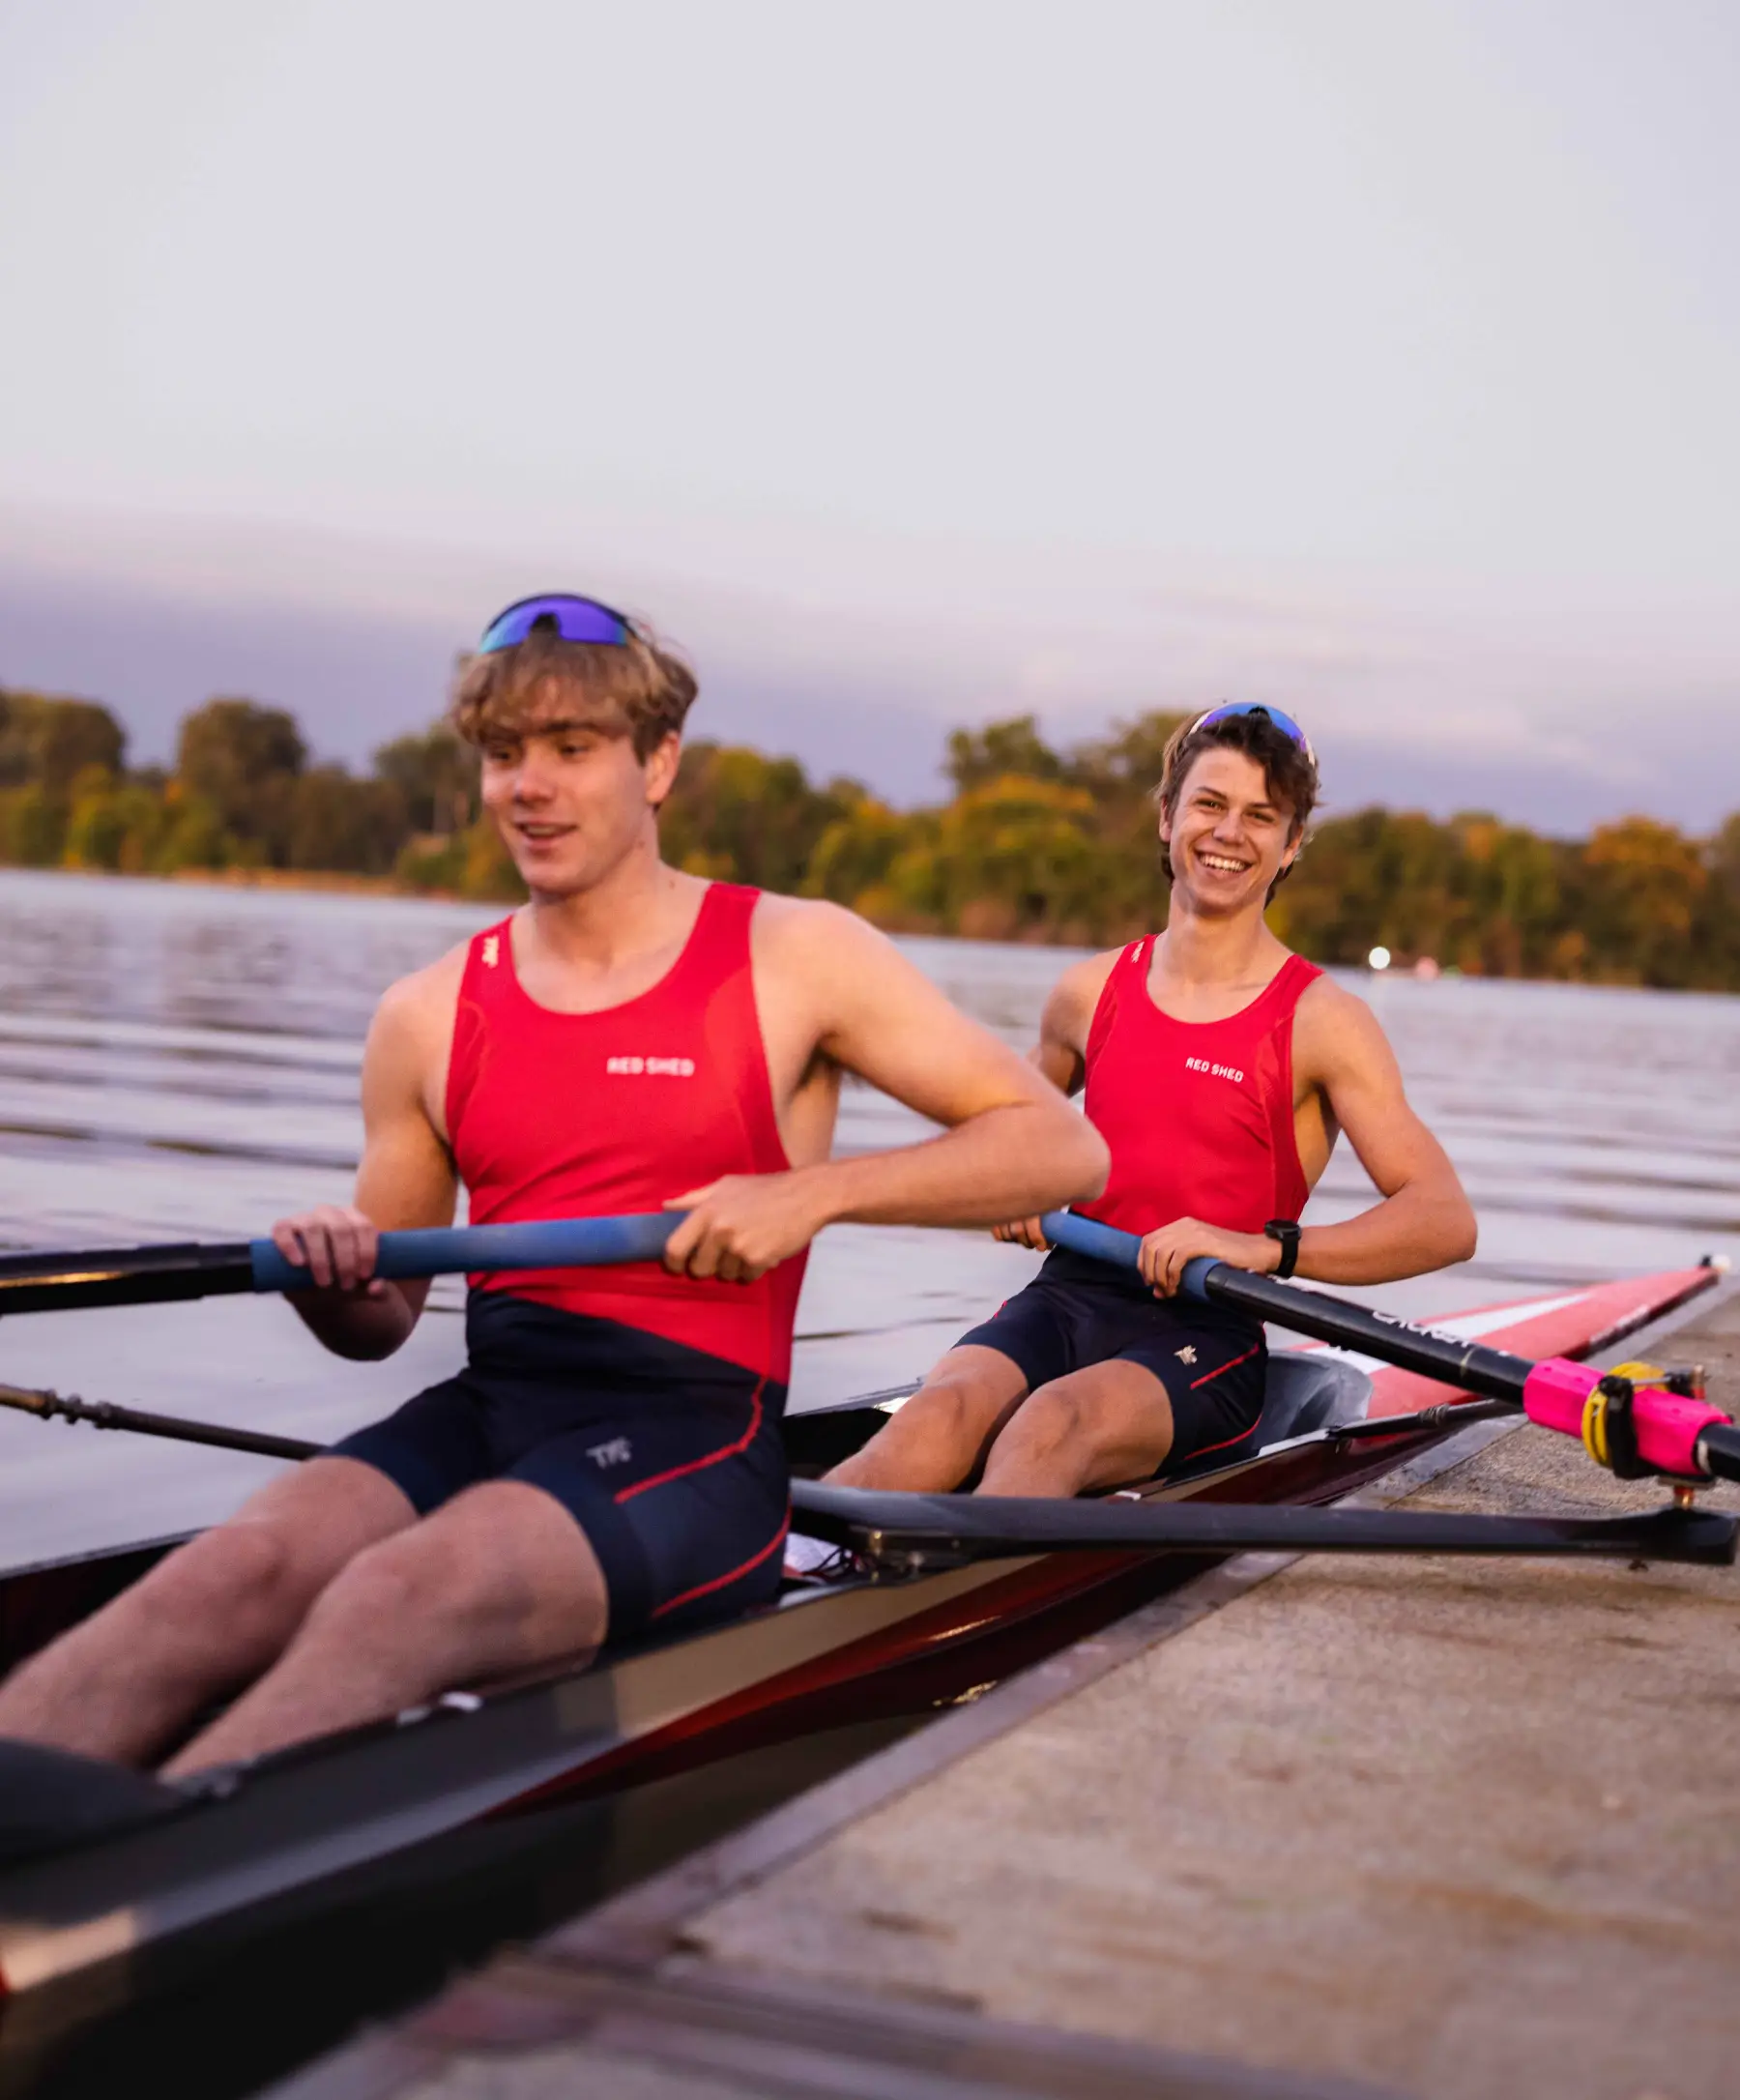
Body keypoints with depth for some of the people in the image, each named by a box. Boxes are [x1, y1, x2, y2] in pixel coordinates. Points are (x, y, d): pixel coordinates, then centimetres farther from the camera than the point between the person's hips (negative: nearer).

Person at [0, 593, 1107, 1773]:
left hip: (691, 1430, -4)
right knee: (238, 1570, -29)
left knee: (399, 1598, -34)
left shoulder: (794, 958, 3)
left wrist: (814, 1193, -12)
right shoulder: (430, 1016, 14)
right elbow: (383, 1320, 19)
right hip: (486, 1406, 4)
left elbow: (1065, 1149, -1)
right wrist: (331, 1287, -6)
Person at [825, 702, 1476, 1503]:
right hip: (1065, 1298, 3)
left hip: (1206, 1334, -3)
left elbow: (1446, 1221, -11)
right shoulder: (1091, 991, 12)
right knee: (945, 1412, -31)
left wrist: (1263, 1248, -24)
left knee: (1054, 1423, -36)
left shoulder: (1321, 1021, -1)